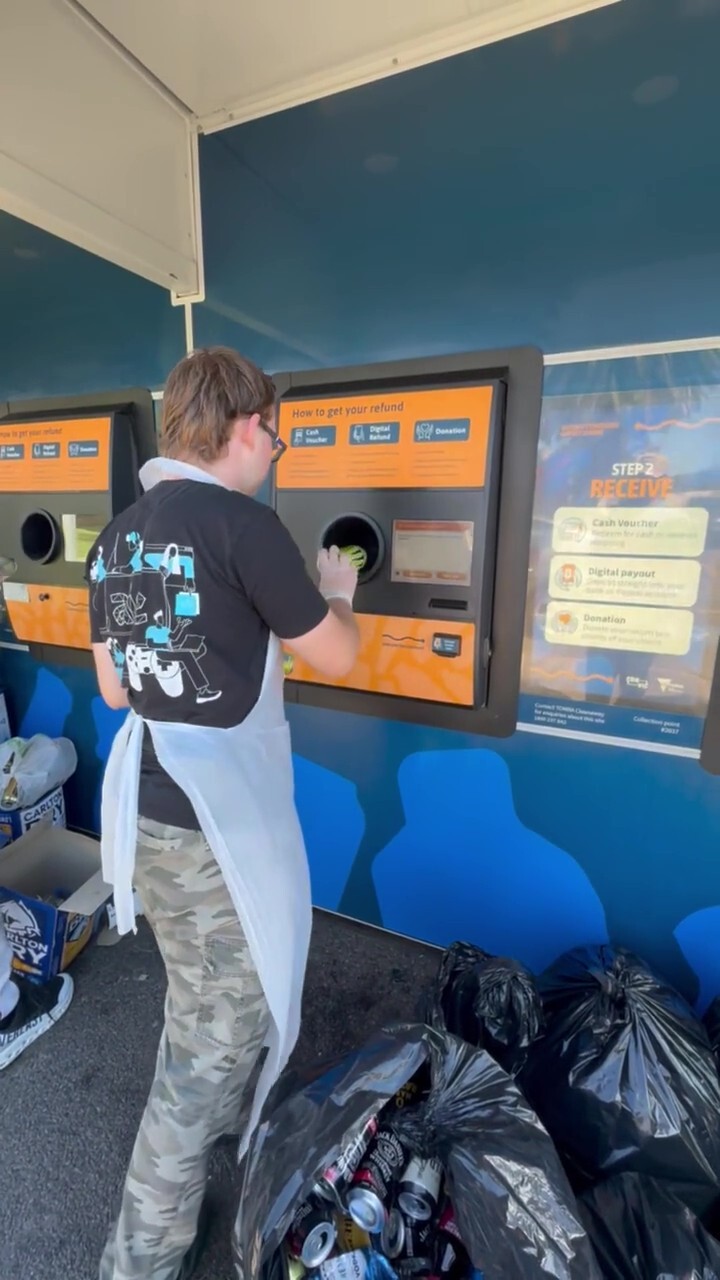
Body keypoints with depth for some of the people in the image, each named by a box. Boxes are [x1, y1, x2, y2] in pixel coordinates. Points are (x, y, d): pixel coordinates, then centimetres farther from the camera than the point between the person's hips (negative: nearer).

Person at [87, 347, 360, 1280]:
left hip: (149, 802, 9)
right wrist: (337, 594, 10)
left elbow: (115, 690, 10)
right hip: (220, 817, -8)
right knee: (222, 1029, 15)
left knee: (199, 1000, 30)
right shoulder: (241, 523, -18)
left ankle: (226, 1115, 56)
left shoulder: (117, 537, 5)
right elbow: (338, 659, -10)